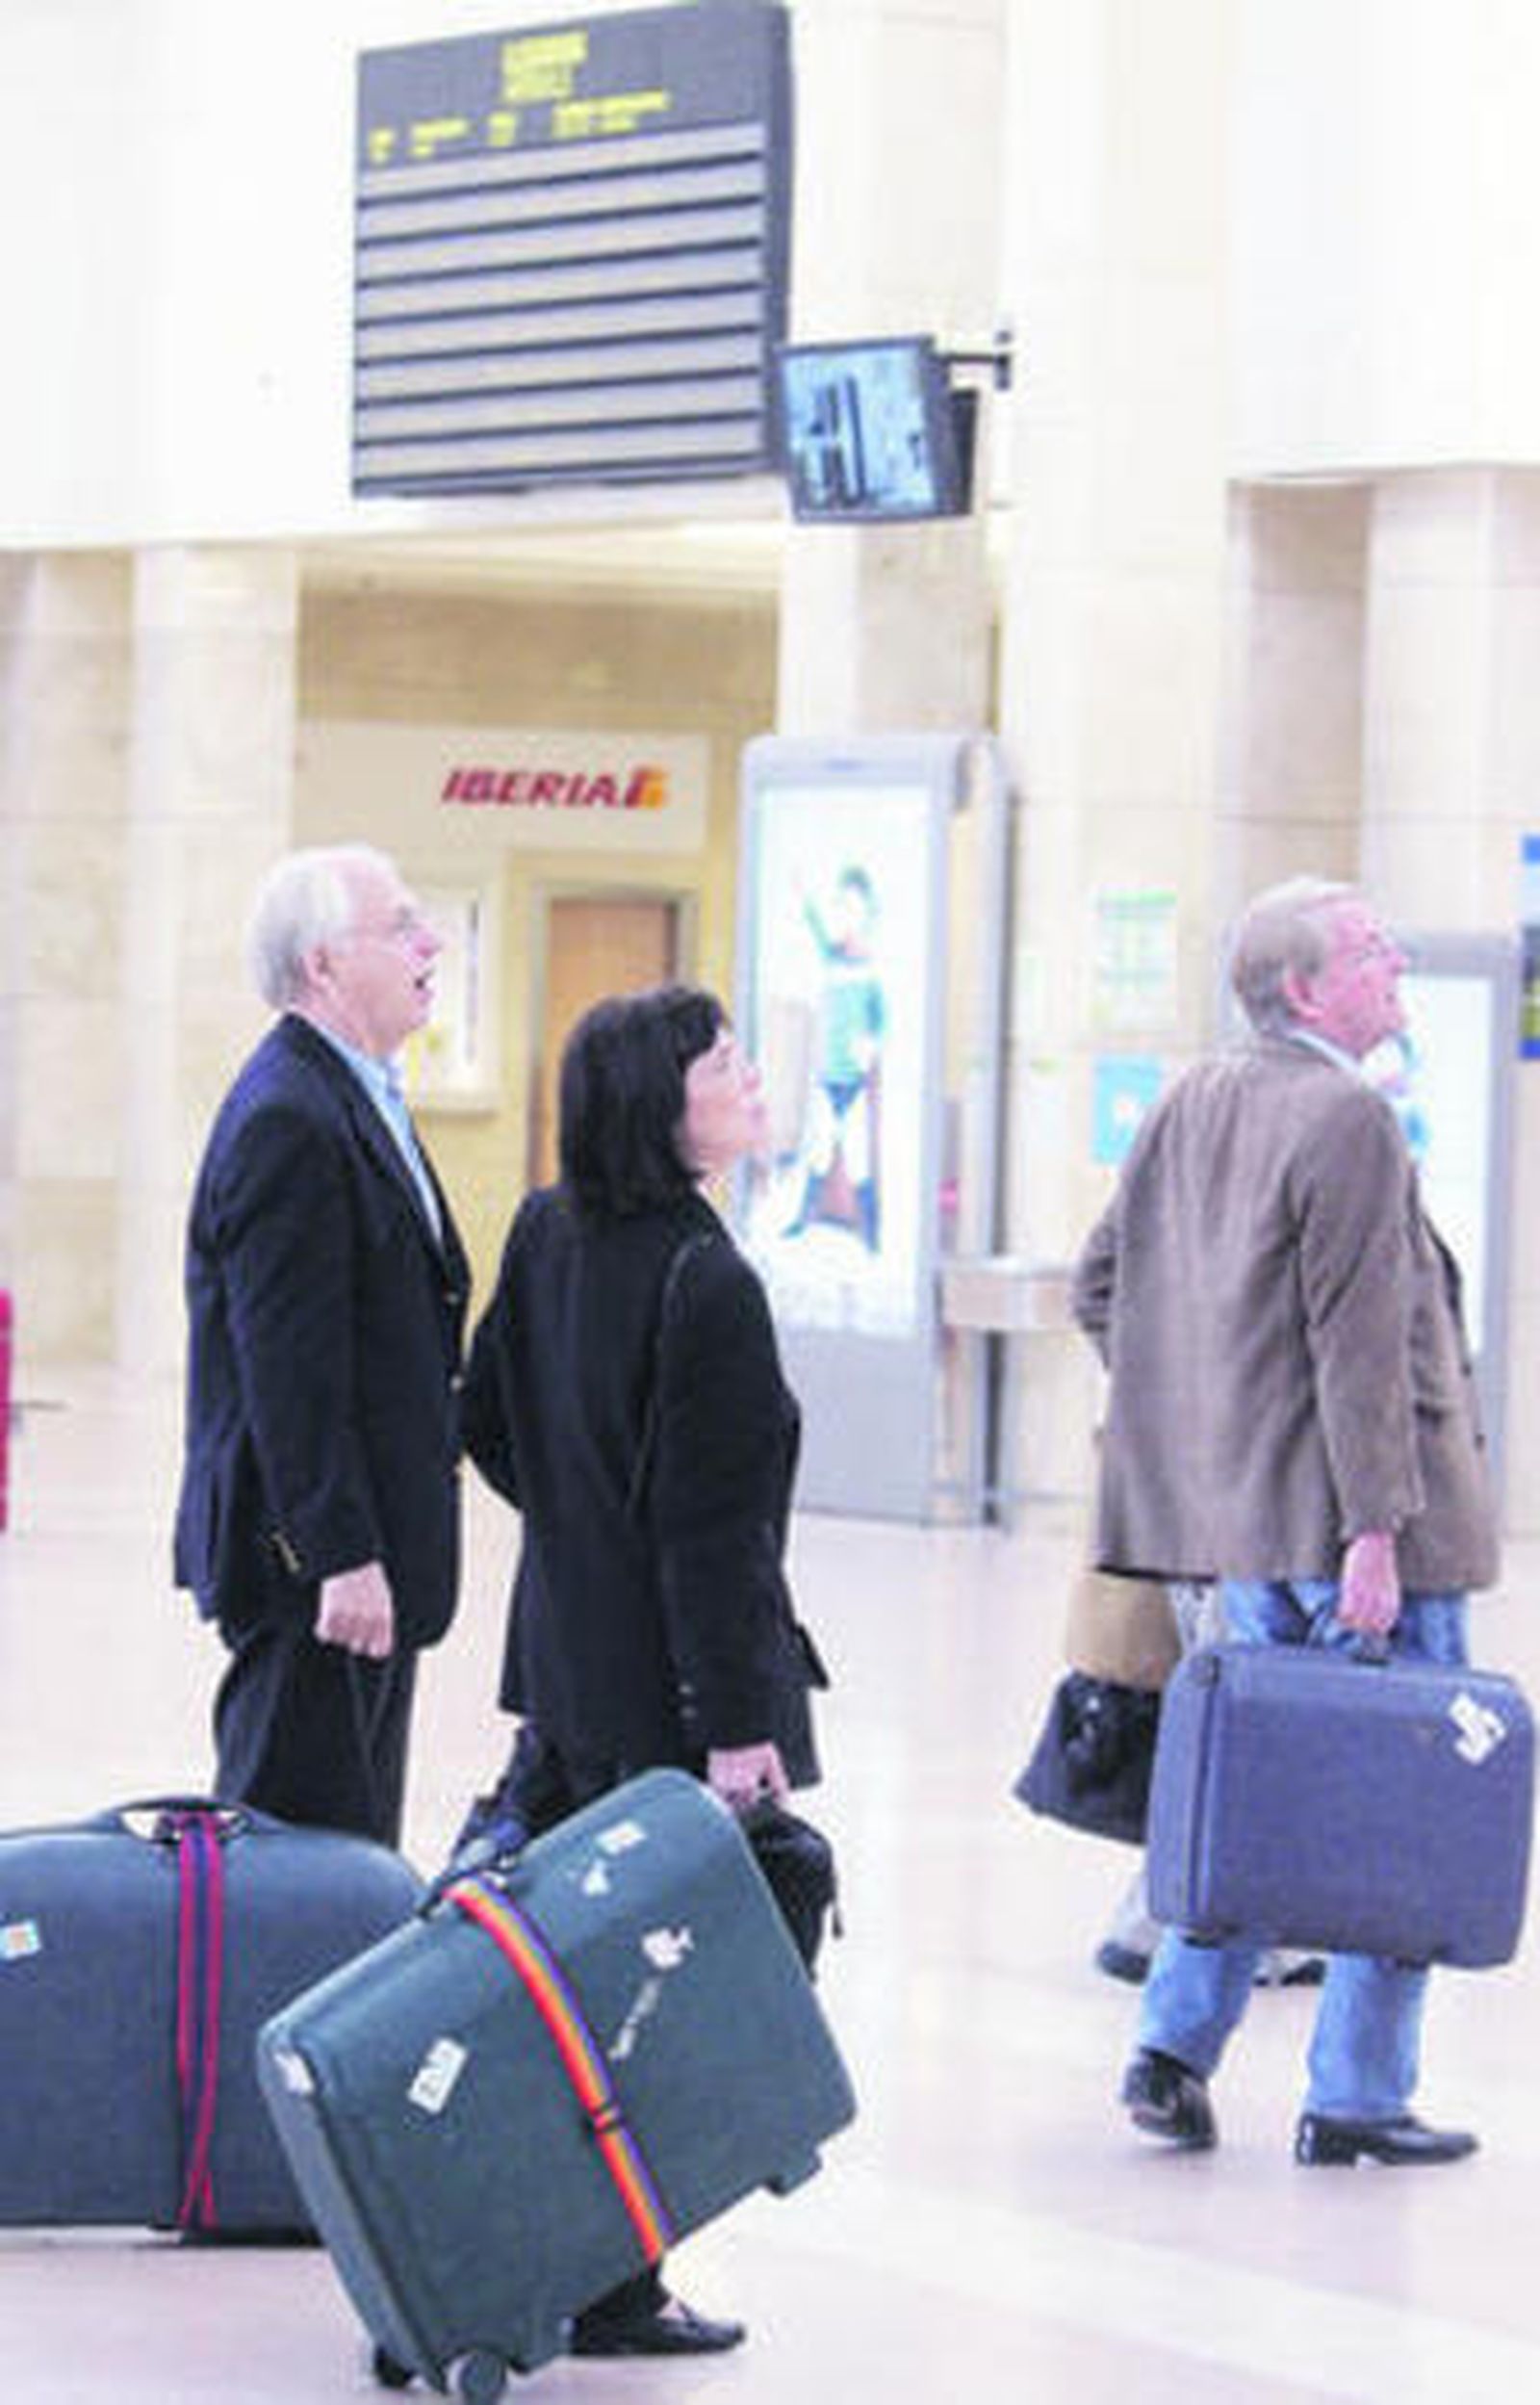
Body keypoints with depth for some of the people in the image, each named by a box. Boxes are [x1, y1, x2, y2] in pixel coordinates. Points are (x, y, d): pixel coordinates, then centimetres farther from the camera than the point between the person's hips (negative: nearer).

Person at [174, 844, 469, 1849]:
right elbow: (289, 1368, -22)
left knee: (358, 1841, 14)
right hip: (315, 1553, -10)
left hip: (368, 1543, 10)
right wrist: (342, 1557, -24)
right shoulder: (288, 1121, -19)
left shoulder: (359, 1096, 15)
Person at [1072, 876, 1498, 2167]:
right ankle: (1356, 2096, 2)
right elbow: (1360, 1345, -20)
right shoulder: (1348, 1120, -16)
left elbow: (1102, 1285, 16)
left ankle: (1176, 2043, 12)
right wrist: (1373, 1530, -21)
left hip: (1244, 1515, 8)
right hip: (1351, 1511, -8)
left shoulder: (1189, 1109, 10)